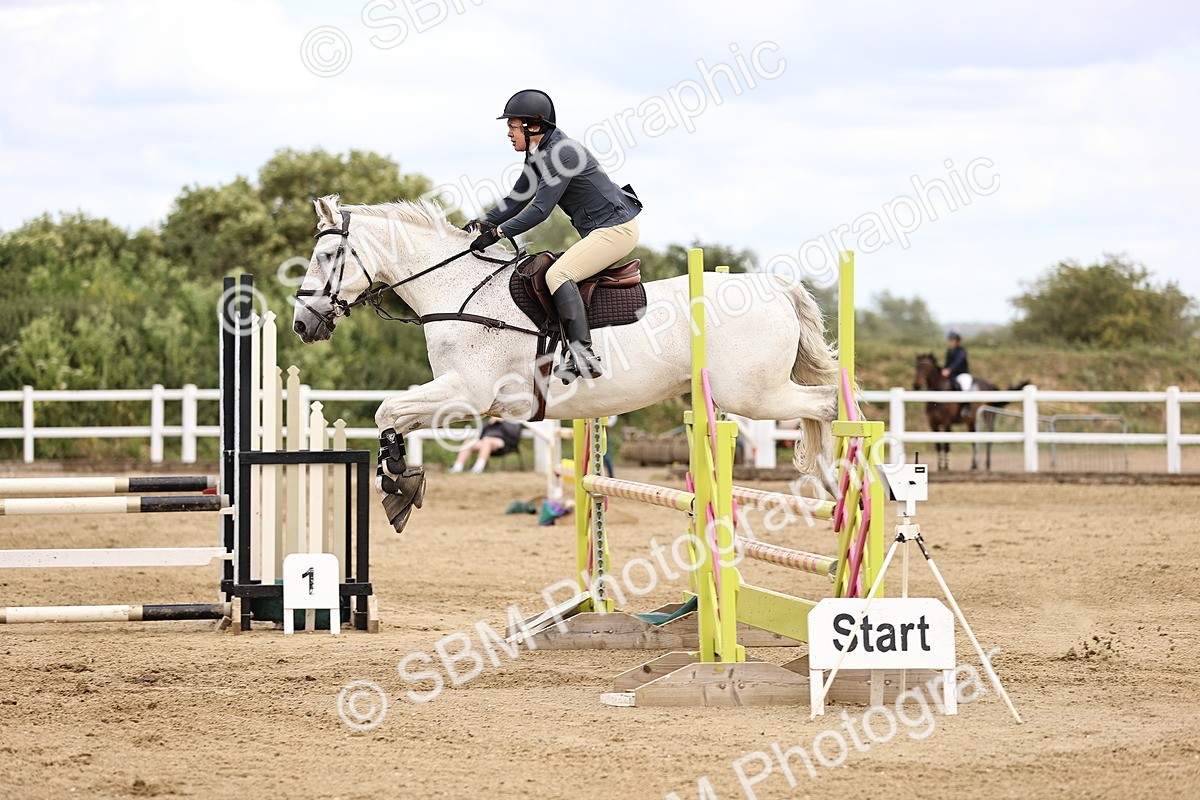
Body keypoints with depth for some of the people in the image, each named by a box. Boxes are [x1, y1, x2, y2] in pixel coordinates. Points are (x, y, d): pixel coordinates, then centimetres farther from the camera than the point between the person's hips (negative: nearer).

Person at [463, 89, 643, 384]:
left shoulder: (560, 153, -19)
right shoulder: (538, 156, 11)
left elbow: (540, 210, -23)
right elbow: (516, 200, 17)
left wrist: (498, 232, -19)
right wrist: (482, 224, 3)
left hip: (616, 229, -11)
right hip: (599, 231, 11)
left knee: (558, 274, -22)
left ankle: (582, 354, -31)